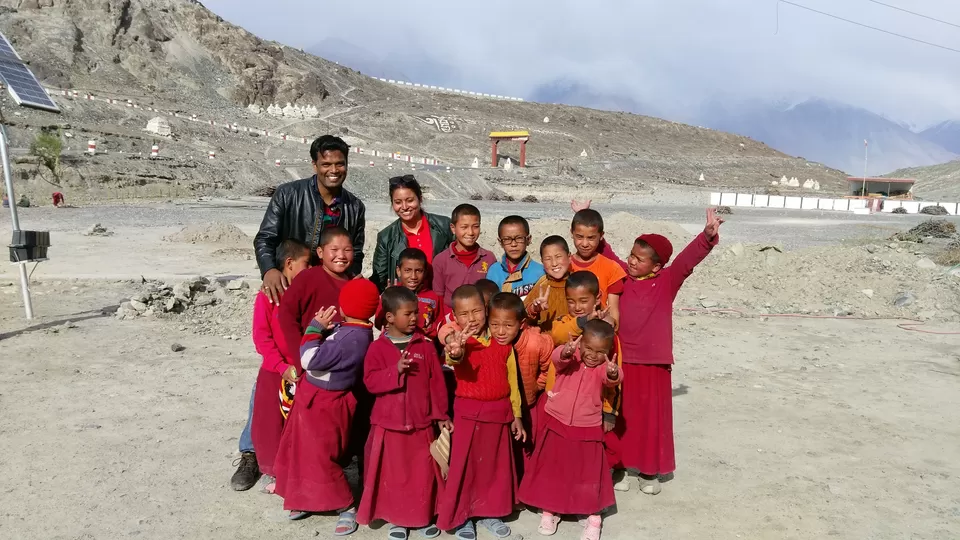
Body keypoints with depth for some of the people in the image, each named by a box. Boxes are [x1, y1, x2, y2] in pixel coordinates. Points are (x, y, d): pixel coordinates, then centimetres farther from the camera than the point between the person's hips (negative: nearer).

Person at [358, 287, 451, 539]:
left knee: (423, 473, 11)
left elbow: (436, 382, 1)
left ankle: (423, 517, 29)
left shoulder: (425, 345, -2)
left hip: (421, 422, 1)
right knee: (393, 473, 10)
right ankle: (395, 518, 27)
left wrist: (441, 414, 2)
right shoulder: (378, 348, -6)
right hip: (389, 422, -1)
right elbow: (370, 382, -12)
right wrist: (396, 370, -25)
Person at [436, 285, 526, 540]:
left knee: (495, 465, 15)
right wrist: (455, 353, -60)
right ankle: (460, 517, 22)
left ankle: (489, 512, 33)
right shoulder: (460, 341, -11)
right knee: (464, 464, 5)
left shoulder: (504, 346, 1)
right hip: (468, 412, -4)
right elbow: (453, 359, -36)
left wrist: (517, 416, 11)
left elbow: (512, 382, 9)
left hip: (500, 412, 4)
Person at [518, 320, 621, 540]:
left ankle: (594, 518, 27)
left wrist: (613, 373, -55)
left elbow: (612, 380, -30)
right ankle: (549, 511, 33)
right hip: (557, 426, 0)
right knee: (552, 470, 14)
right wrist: (566, 352, -56)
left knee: (589, 473, 10)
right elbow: (557, 358, -32)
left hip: (587, 431, 0)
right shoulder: (570, 358, -10)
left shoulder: (603, 367, -9)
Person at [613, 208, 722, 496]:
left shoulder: (667, 281, -6)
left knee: (652, 418, 10)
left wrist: (708, 236, -33)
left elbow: (688, 258, -18)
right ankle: (620, 466, 26)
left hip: (654, 363, -2)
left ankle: (650, 470, 26)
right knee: (621, 417, 11)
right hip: (621, 360, 2)